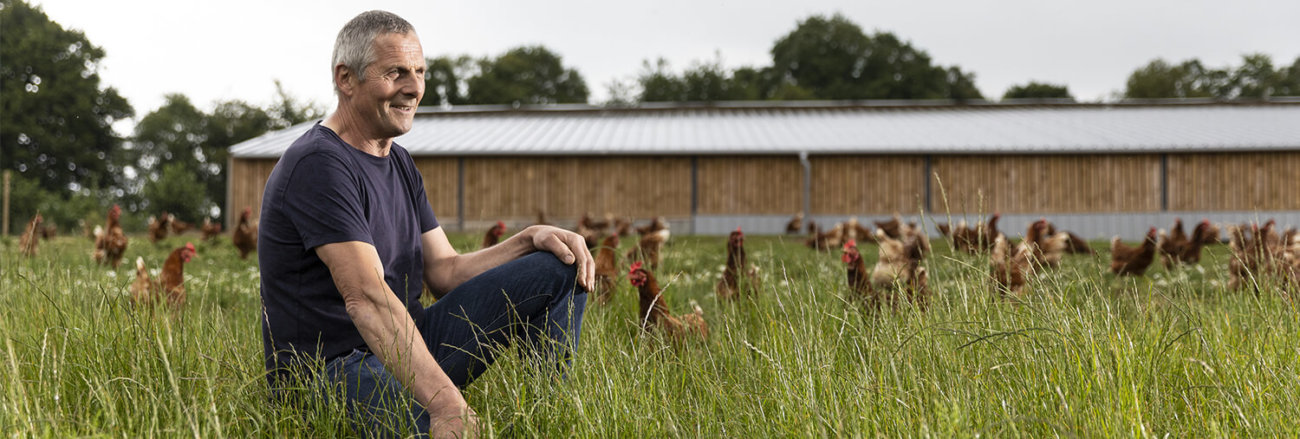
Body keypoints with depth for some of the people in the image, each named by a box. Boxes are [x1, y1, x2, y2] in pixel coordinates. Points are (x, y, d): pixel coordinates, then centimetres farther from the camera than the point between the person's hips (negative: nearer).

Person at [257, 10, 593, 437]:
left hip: (403, 346, 9)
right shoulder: (319, 165, -17)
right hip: (329, 371, -9)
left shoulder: (398, 162, 15)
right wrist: (445, 402, -40)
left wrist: (531, 239, -3)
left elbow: (444, 271, 14)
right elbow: (366, 298, -29)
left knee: (557, 269, 2)